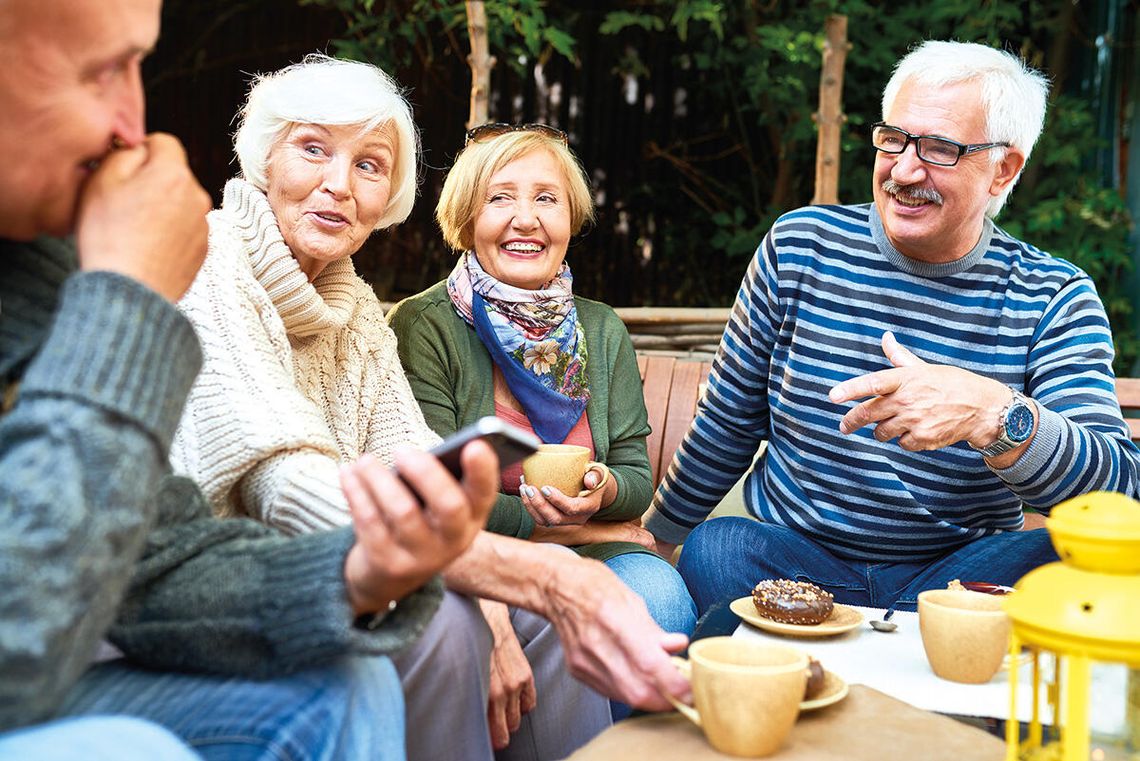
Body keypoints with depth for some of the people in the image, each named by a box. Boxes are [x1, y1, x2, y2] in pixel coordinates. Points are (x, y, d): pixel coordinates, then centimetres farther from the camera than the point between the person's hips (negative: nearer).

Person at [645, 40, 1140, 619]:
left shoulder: (1056, 299, -4)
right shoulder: (799, 246, -1)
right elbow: (729, 421, 9)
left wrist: (993, 413, -37)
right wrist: (658, 534, 16)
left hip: (956, 572, 0)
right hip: (792, 557, 0)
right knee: (712, 550, -30)